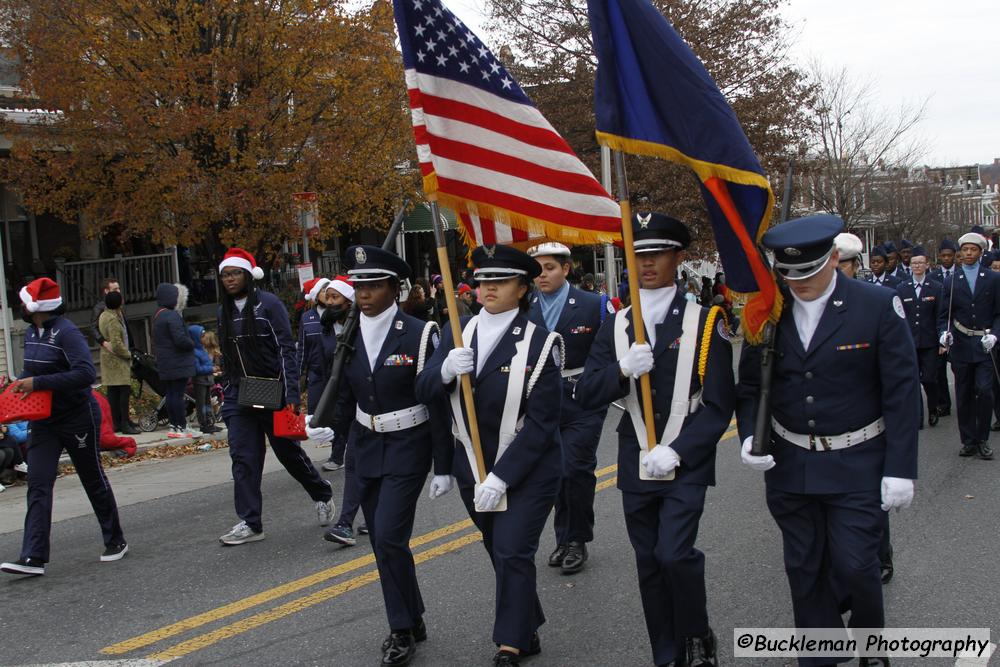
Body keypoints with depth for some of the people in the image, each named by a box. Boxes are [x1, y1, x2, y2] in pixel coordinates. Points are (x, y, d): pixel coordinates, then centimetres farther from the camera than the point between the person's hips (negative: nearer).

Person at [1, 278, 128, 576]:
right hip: (44, 420, 7)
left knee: (94, 480, 8)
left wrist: (37, 383, -27)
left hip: (77, 418, -7)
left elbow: (86, 373, -29)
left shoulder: (66, 333, -19)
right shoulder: (32, 332, 7)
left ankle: (116, 542, 25)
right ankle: (34, 557, -8)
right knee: (38, 484, -5)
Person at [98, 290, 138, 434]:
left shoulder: (103, 315, 11)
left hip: (107, 357, 10)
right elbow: (117, 344, -20)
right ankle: (124, 424, -10)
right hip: (117, 359, -10)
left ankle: (115, 422, 12)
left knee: (112, 391, 9)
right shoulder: (113, 319, -18)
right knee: (125, 390, -9)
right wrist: (128, 354, -8)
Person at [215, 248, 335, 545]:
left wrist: (291, 395, -18)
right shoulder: (224, 311, 9)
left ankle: (321, 493, 33)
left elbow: (287, 350, -12)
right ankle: (250, 523, 3)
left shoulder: (269, 304, -8)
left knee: (287, 450, 8)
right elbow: (226, 357, 16)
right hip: (239, 397, 5)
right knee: (243, 457, -2)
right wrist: (226, 394, 14)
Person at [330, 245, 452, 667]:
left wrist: (443, 466, -10)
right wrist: (331, 428, -5)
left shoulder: (419, 334, -12)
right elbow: (346, 397, 11)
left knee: (389, 537, -14)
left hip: (407, 449, -5)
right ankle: (411, 620, 27)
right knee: (384, 542, 10)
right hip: (366, 449, 5)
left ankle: (403, 630, 3)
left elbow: (438, 404, -10)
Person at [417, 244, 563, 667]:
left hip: (527, 471, -5)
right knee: (500, 553, 17)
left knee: (512, 553, -8)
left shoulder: (540, 344, -15)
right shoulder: (457, 333, 1)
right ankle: (527, 632, 36)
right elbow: (424, 392, 0)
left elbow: (541, 423, -17)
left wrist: (501, 476, -22)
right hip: (473, 469, 5)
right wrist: (445, 370, -23)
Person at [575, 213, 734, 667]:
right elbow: (586, 395, -1)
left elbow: (718, 405, -7)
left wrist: (676, 452, -18)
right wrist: (623, 370, -20)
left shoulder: (704, 322, -5)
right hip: (635, 466, 4)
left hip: (686, 464, -3)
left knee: (675, 555, -15)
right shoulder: (616, 326, 5)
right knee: (649, 565, 10)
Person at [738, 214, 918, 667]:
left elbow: (901, 392, -9)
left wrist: (900, 469, -11)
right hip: (788, 465, 3)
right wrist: (749, 435, -10)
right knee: (804, 568, 11)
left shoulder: (878, 306, -10)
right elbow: (749, 385, 8)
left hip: (857, 465, -3)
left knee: (855, 564, 0)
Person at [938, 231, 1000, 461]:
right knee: (964, 396, 5)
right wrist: (944, 333, -13)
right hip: (960, 346, 2)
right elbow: (944, 315, 6)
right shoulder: (951, 282, 7)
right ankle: (968, 440, 14)